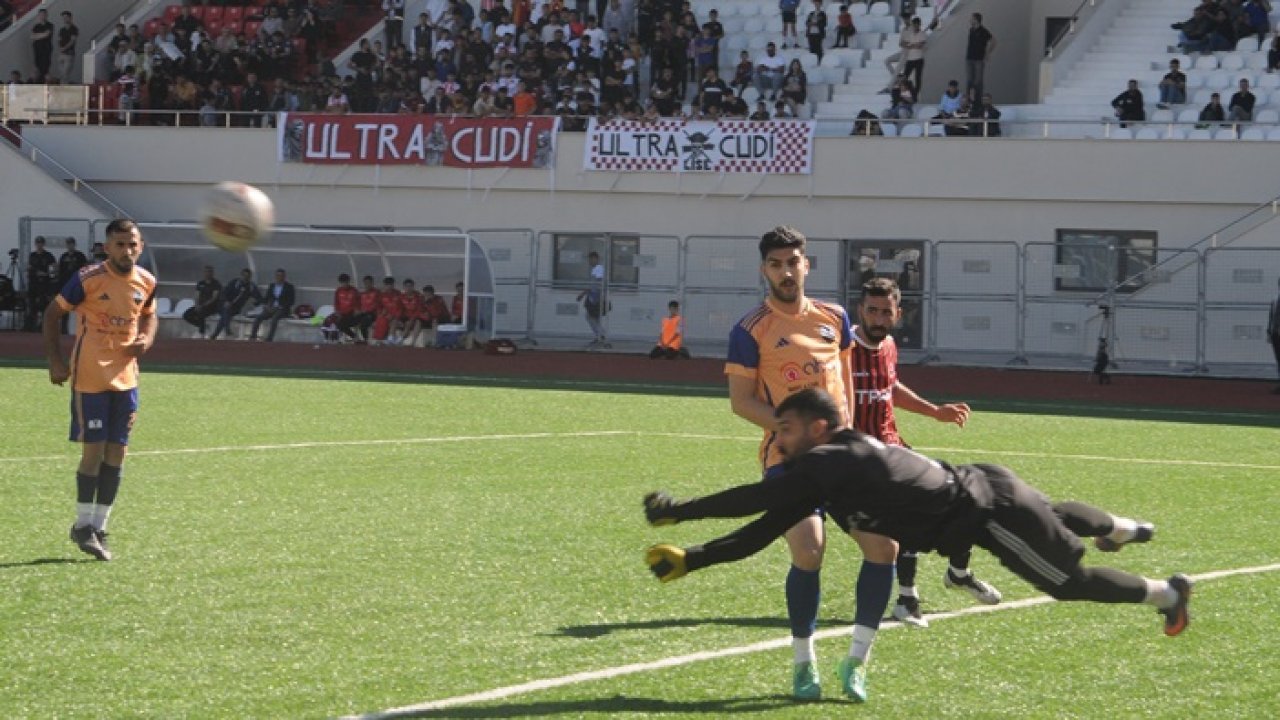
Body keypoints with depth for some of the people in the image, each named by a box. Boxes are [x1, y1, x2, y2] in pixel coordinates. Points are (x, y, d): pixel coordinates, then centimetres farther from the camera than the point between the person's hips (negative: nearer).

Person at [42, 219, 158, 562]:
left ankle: (99, 527, 16)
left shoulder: (146, 282, 2)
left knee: (116, 453, 6)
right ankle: (83, 526, 10)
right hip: (89, 377, -5)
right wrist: (55, 361, -10)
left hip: (125, 378, 5)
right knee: (94, 450, -5)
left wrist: (147, 339, -1)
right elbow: (53, 314, -4)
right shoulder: (88, 279, -13)